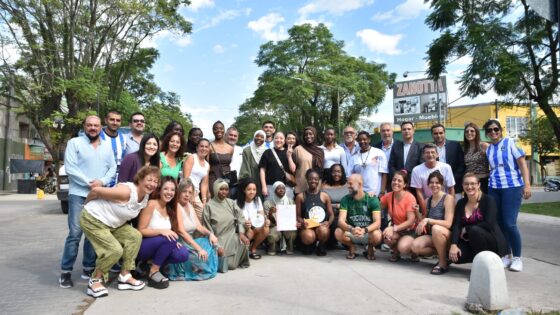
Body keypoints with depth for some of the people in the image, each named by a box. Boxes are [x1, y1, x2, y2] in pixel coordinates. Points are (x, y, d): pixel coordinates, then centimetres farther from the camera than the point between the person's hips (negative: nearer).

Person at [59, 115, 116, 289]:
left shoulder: (107, 147, 14)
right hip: (79, 195, -4)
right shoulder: (75, 143, 1)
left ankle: (88, 267, 17)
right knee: (75, 233, -7)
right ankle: (66, 271, 2)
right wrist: (89, 182, -14)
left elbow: (112, 167, 8)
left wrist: (102, 181, -10)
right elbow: (70, 168, -8)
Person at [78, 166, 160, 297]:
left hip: (112, 223, 8)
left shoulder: (146, 197, -3)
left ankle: (124, 277, 5)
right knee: (115, 250, -18)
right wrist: (87, 205, -4)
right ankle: (95, 280, 4)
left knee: (135, 236, -5)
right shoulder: (126, 191, -30)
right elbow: (95, 191, -21)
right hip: (92, 219, -8)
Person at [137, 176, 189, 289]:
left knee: (183, 255, -16)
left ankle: (149, 264, 1)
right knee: (169, 240, -31)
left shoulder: (170, 209, 7)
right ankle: (154, 271, -15)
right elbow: (141, 231, -16)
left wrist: (174, 240, -8)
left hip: (158, 247, 7)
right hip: (142, 247, -6)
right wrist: (161, 231, -29)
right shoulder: (151, 205, -14)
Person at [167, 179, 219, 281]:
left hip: (190, 242, 8)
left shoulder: (190, 206, 12)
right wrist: (198, 248, -27)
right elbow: (181, 231, -23)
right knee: (201, 258, -25)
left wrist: (210, 233, -11)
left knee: (210, 244, -8)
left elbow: (199, 227, 10)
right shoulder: (176, 206, -14)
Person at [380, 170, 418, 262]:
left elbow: (411, 221, -22)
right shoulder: (388, 196, -4)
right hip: (395, 229, 4)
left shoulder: (410, 198, -18)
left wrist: (394, 228, -32)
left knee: (402, 247, -33)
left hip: (410, 230, -4)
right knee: (386, 236, -31)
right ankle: (396, 252, 3)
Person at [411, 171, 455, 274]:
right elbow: (424, 219, 17)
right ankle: (443, 253, 3)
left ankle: (443, 263, -19)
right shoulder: (428, 200, 10)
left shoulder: (448, 198, -9)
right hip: (432, 235, 6)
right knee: (415, 246, -23)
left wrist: (428, 220, -25)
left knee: (436, 228, -38)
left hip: (446, 234, -5)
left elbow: (448, 223, -18)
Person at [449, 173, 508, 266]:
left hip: (492, 241, -4)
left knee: (474, 230, -35)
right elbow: (456, 225, -7)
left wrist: (466, 229, -14)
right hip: (472, 242, 4)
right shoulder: (461, 203, 5)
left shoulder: (488, 200, -8)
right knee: (454, 255, -23)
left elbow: (489, 224, -21)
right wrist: (453, 245, -22)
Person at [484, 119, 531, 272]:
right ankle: (507, 255, 18)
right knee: (499, 223, 4)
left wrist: (527, 184, -14)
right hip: (494, 189, 5)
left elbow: (522, 164, -6)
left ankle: (517, 258, 4)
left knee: (509, 224, -12)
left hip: (512, 187, -5)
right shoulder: (488, 149, 11)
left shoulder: (510, 142, -1)